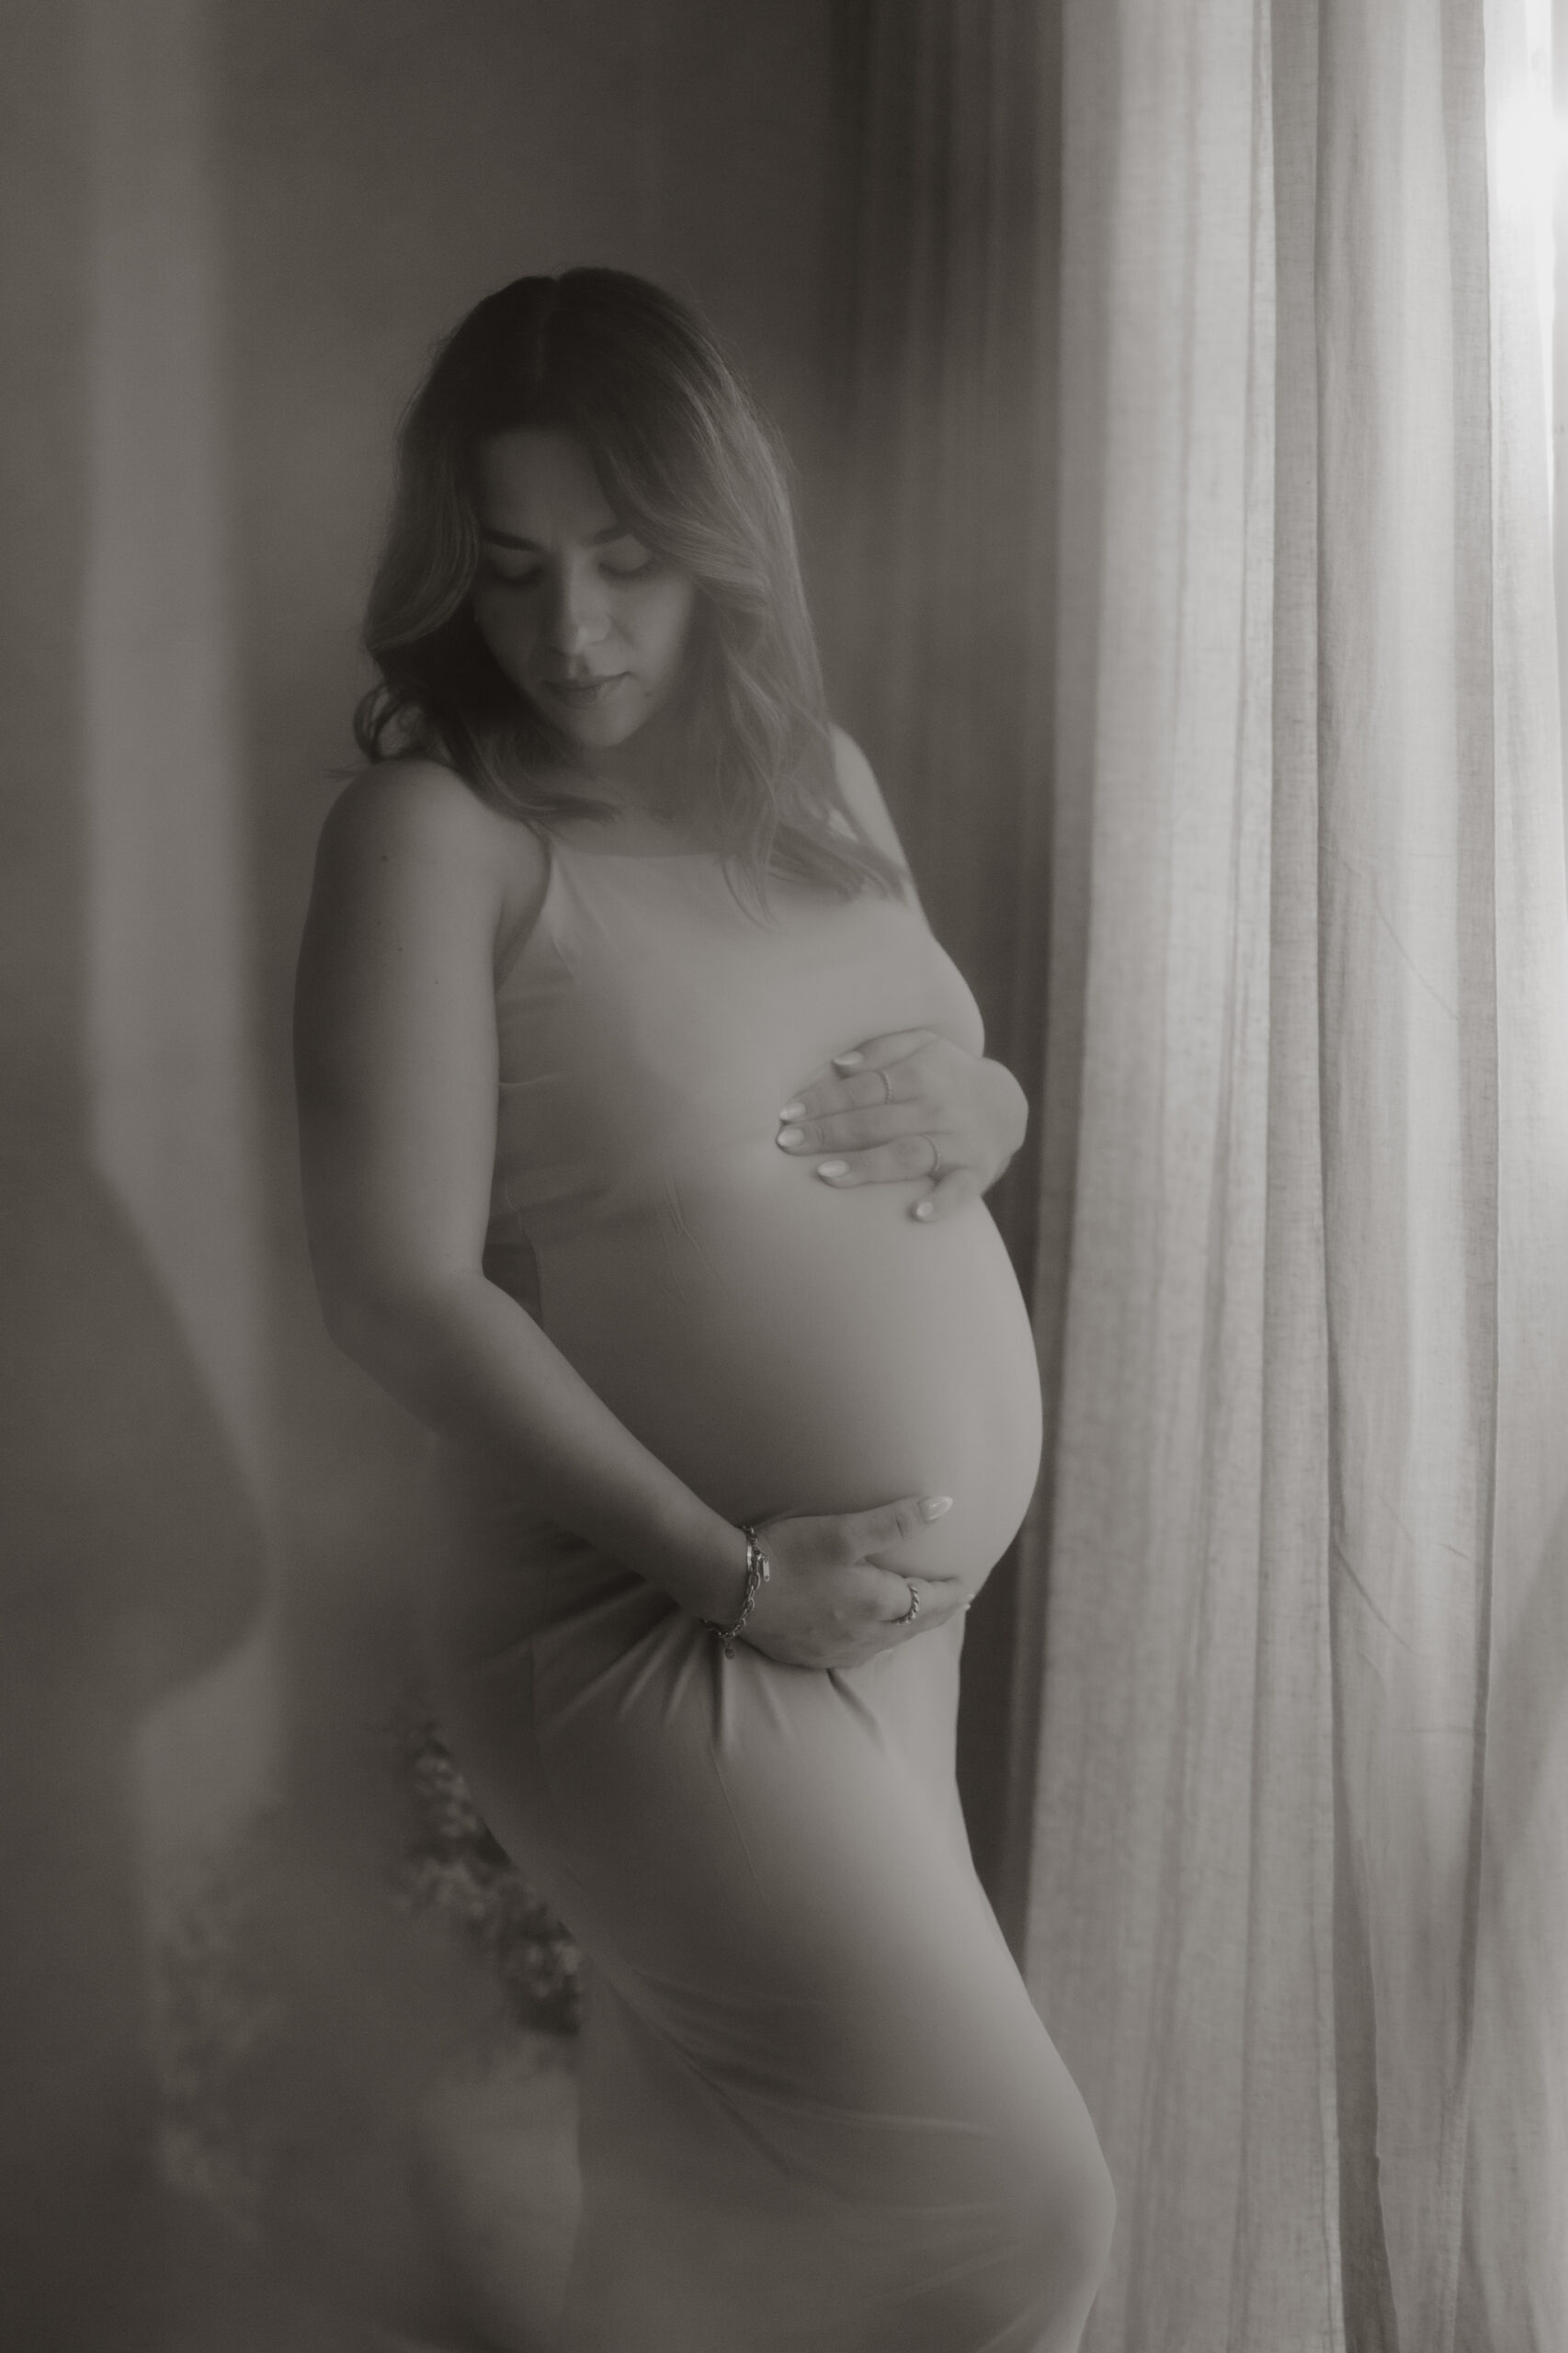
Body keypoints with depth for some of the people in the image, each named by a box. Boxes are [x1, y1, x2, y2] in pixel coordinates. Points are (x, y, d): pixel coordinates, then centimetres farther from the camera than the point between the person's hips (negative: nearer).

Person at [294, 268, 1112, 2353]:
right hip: (666, 1631, -7)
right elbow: (403, 1289, -18)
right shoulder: (438, 831, -14)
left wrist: (981, 1108, -6)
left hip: (905, 1603, 7)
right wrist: (726, 1568, -19)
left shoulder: (817, 775, 7)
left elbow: (960, 1082, 19)